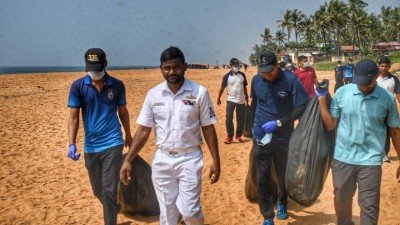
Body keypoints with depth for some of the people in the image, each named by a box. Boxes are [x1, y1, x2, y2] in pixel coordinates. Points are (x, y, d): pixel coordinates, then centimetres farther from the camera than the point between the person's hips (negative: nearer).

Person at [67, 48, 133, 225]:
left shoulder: (117, 85, -2)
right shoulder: (78, 86, -4)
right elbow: (73, 117, -5)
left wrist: (128, 135, 20)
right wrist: (72, 144, -16)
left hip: (112, 144, -2)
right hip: (90, 146, 2)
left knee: (109, 190, -6)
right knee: (98, 191, 16)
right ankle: (114, 210, 45)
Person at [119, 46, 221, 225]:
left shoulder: (199, 92, -8)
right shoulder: (153, 94, -1)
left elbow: (208, 128, -3)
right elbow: (143, 130, 2)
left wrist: (215, 160, -6)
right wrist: (128, 160, -3)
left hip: (189, 159, -2)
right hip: (162, 160, 3)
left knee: (189, 210, -3)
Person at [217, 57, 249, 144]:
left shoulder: (242, 75, 2)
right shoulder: (227, 76, -7)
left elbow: (244, 87, 13)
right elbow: (222, 87, 0)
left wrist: (246, 97, 16)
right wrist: (218, 98, 2)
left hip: (241, 100, 3)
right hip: (231, 100, -3)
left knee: (241, 119, 8)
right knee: (228, 118, -9)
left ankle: (238, 135, 21)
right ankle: (230, 137, 0)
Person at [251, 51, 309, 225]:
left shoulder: (291, 80, -14)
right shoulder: (256, 80, -2)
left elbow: (303, 107, -14)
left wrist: (278, 123, -18)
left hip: (284, 138, -2)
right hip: (260, 138, 2)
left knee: (284, 176, 17)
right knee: (261, 180, 3)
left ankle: (282, 204, 45)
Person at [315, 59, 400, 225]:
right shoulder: (342, 93, -5)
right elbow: (330, 125, -2)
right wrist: (322, 99, -11)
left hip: (371, 161, -1)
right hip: (343, 158, 2)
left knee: (369, 206, 6)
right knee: (341, 200, 19)